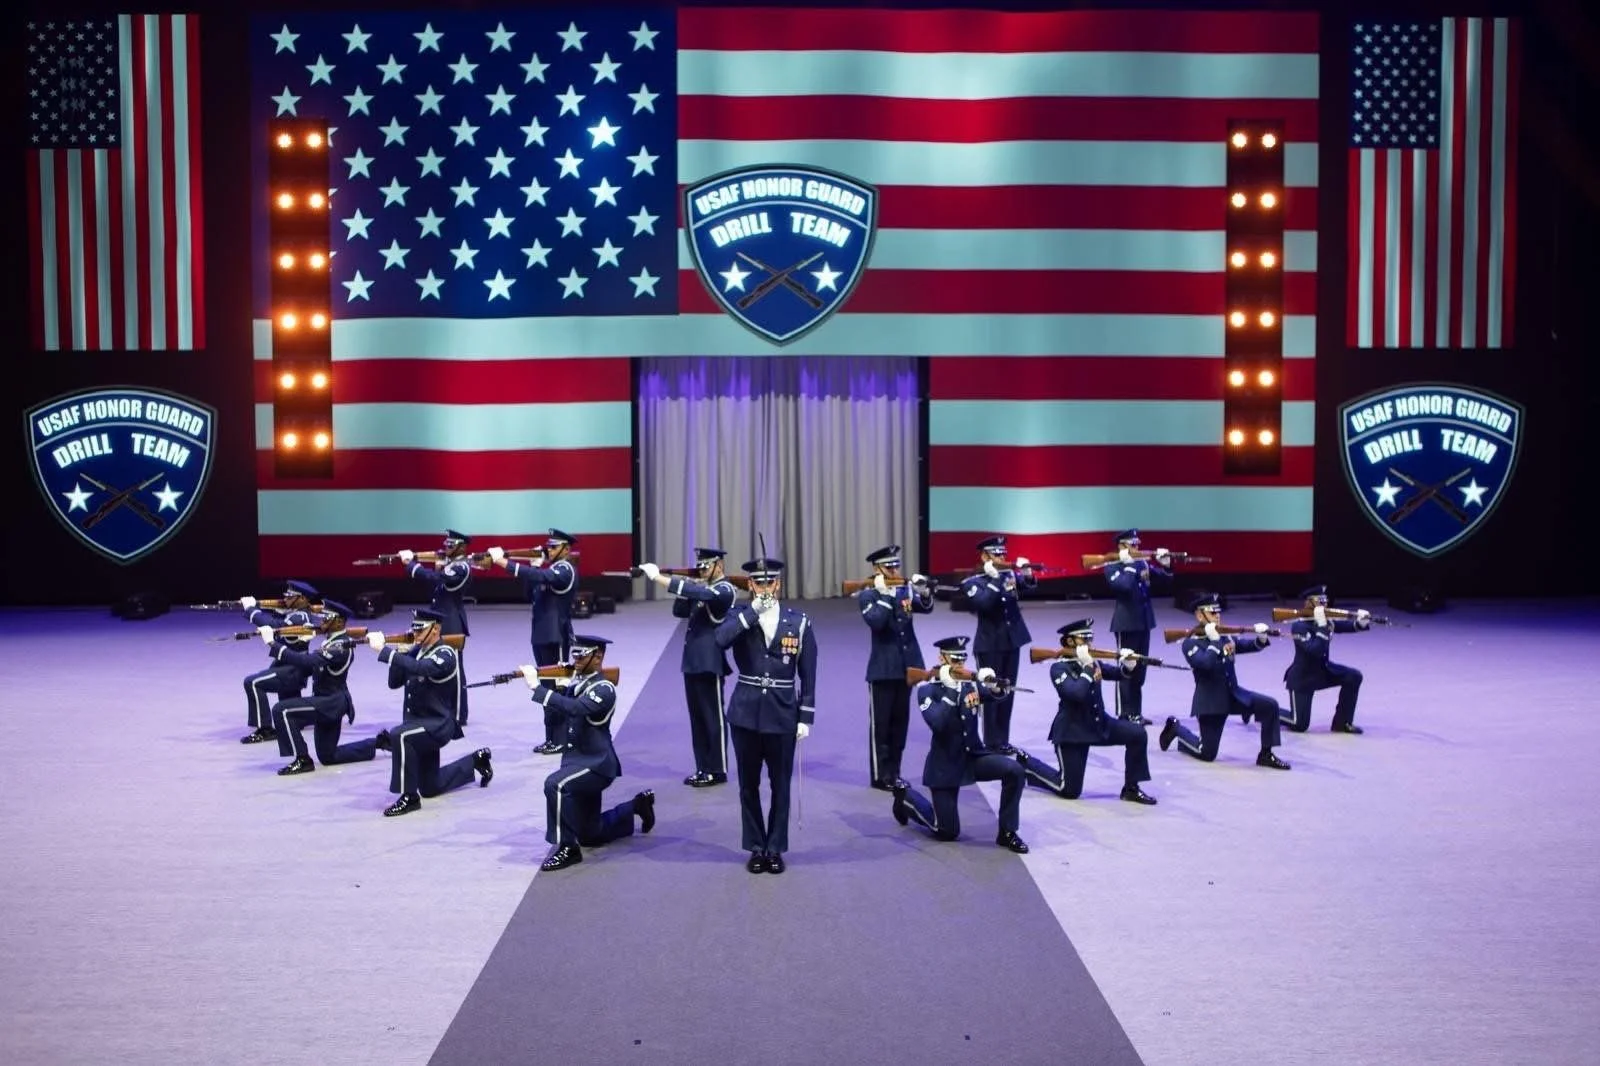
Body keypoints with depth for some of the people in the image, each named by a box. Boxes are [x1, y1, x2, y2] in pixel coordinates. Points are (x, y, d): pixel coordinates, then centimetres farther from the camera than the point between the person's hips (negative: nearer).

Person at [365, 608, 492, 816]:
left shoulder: (445, 655, -18)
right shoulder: (417, 650, 5)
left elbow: (418, 668, -38)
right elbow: (394, 682, 4)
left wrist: (383, 649, -37)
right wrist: (398, 655, -12)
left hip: (439, 725, -8)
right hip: (421, 724, 9)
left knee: (399, 736, -36)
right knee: (431, 788, 17)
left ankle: (409, 797, -23)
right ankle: (476, 761, 38)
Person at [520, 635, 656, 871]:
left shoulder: (604, 689, -16)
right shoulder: (577, 682, 10)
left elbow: (575, 708, -33)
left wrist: (537, 686, -34)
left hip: (596, 764, -9)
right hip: (578, 761, 9)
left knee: (555, 784, -35)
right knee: (590, 836, 18)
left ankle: (568, 848, -24)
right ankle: (637, 805, 38)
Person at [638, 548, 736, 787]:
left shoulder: (725, 590, -12)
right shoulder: (703, 587, 16)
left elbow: (699, 594, -30)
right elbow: (680, 611, 16)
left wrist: (657, 577, -32)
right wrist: (684, 589, -2)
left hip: (710, 663, -9)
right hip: (692, 662, 9)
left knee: (713, 717, -1)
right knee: (697, 717, 11)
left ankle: (717, 771, 6)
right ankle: (703, 768, 18)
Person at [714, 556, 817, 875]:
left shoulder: (799, 622, -2)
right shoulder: (740, 617, 0)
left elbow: (808, 675, 1)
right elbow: (720, 640, -24)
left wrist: (806, 717, -3)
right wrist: (753, 612, -23)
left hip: (782, 713, -1)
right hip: (746, 712, 1)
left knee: (780, 784, 8)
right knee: (749, 784, 9)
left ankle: (775, 848, 21)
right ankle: (756, 848, 22)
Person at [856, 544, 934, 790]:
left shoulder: (905, 590, 9)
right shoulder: (867, 596, -5)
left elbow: (926, 607, -7)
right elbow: (875, 621, -22)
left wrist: (924, 592, -25)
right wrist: (885, 595, -20)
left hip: (907, 666, 5)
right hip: (883, 669, -5)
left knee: (900, 722, 11)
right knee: (880, 723, 1)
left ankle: (894, 773, 20)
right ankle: (880, 776, 7)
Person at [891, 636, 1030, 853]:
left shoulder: (969, 685, 1)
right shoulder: (927, 691, -11)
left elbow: (995, 694, -18)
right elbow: (937, 723, -28)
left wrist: (994, 684, -40)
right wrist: (952, 691, -30)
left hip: (974, 755, 4)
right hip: (945, 764, -4)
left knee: (1014, 771, -22)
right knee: (947, 833, 1)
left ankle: (1007, 832, -6)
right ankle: (905, 796, 28)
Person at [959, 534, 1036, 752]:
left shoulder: (1009, 573, 9)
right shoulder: (972, 583, -5)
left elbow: (1027, 584, -6)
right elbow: (983, 603, -22)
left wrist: (1027, 573, -26)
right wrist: (995, 579, -22)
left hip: (1012, 641, 5)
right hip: (990, 644, -5)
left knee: (1007, 692, 9)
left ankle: (1003, 741, 17)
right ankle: (992, 744, 2)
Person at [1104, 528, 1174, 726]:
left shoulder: (1142, 563, 11)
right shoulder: (1111, 567, -9)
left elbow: (1165, 580, 10)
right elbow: (1123, 586, -27)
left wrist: (1166, 565, -7)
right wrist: (1129, 565, -18)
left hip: (1144, 622, 7)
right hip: (1126, 624, -7)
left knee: (1140, 669, 10)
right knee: (1127, 669, -3)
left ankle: (1136, 712, 17)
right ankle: (1126, 715, 2)